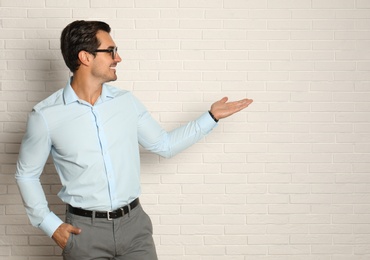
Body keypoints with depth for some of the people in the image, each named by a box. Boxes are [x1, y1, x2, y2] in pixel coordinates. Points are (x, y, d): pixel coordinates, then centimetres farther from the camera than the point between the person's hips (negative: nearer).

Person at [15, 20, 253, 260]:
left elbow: (164, 145, 14)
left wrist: (211, 117, 10)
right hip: (85, 231, -3)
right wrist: (50, 225, -4)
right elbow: (27, 174, 3)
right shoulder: (46, 115, -8)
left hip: (134, 223, 3)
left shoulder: (126, 101, 4)